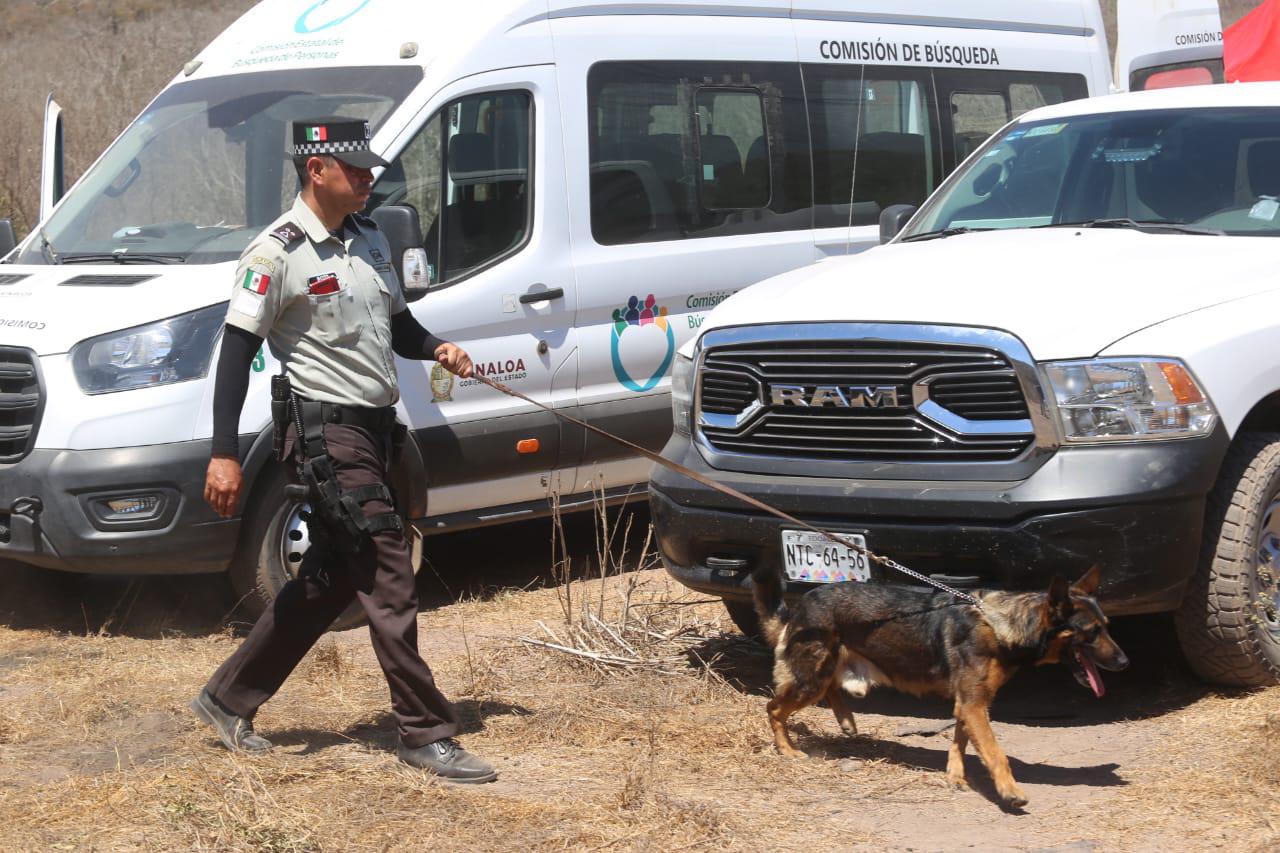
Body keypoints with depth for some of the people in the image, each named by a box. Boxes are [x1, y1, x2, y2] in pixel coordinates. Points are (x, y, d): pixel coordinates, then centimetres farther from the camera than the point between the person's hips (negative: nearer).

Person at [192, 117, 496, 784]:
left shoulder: (370, 240, 14)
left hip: (375, 427, 9)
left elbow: (397, 324, 25)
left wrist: (436, 347, 2)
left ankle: (228, 699, 27)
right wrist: (224, 454, -19)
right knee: (388, 578, -10)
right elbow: (237, 350, -13)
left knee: (330, 579, 14)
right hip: (326, 429, -9)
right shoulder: (278, 252, -11)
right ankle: (426, 734, -3)